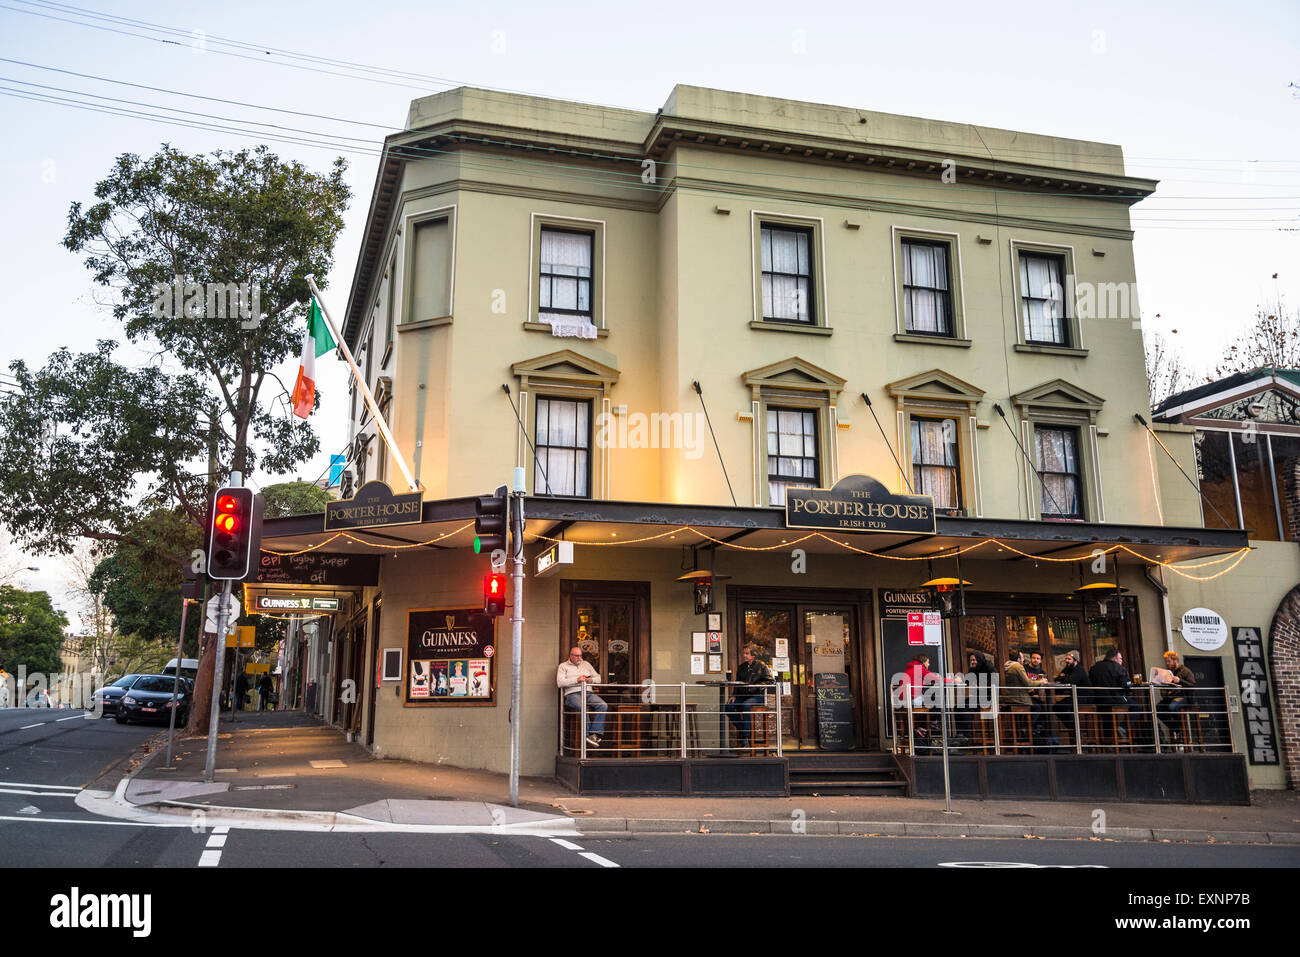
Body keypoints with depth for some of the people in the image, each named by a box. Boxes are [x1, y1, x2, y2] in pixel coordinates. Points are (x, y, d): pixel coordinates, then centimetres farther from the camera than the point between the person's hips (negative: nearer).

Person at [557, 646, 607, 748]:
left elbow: (598, 678, 24)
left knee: (603, 705, -25)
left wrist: (592, 680, -1)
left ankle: (595, 734, -28)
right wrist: (577, 680, -12)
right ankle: (587, 735, -31)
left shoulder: (586, 664, 25)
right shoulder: (563, 666, 12)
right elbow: (560, 683, -4)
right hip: (572, 694, -4)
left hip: (588, 693, 4)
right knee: (583, 707, -38)